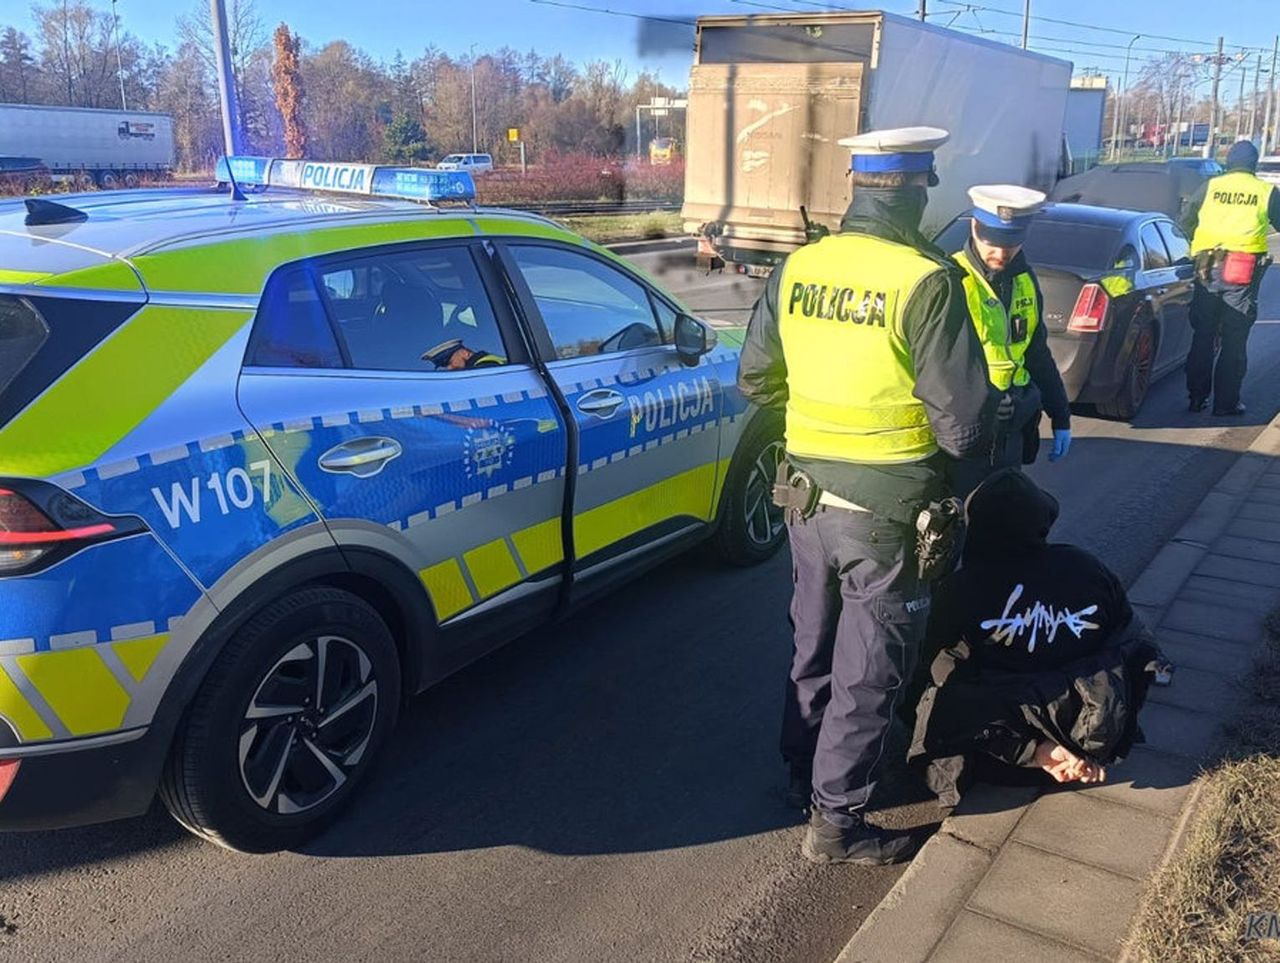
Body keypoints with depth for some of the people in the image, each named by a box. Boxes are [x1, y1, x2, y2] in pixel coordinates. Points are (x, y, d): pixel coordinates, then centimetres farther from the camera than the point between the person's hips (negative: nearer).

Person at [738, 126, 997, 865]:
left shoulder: (797, 268, -2)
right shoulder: (926, 281, -18)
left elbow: (756, 379, 8)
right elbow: (963, 420, -17)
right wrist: (974, 440, 5)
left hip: (808, 491, 6)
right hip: (886, 505, -6)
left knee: (814, 644, 23)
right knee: (870, 666, 9)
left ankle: (804, 773, 41)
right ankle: (837, 820, 22)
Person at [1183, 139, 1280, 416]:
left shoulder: (1210, 187, 6)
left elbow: (1187, 224, 9)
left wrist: (1194, 253, 21)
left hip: (1207, 270, 2)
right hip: (1243, 273, -2)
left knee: (1202, 336, 11)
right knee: (1234, 341, 4)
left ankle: (1197, 396, 14)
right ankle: (1226, 402, 7)